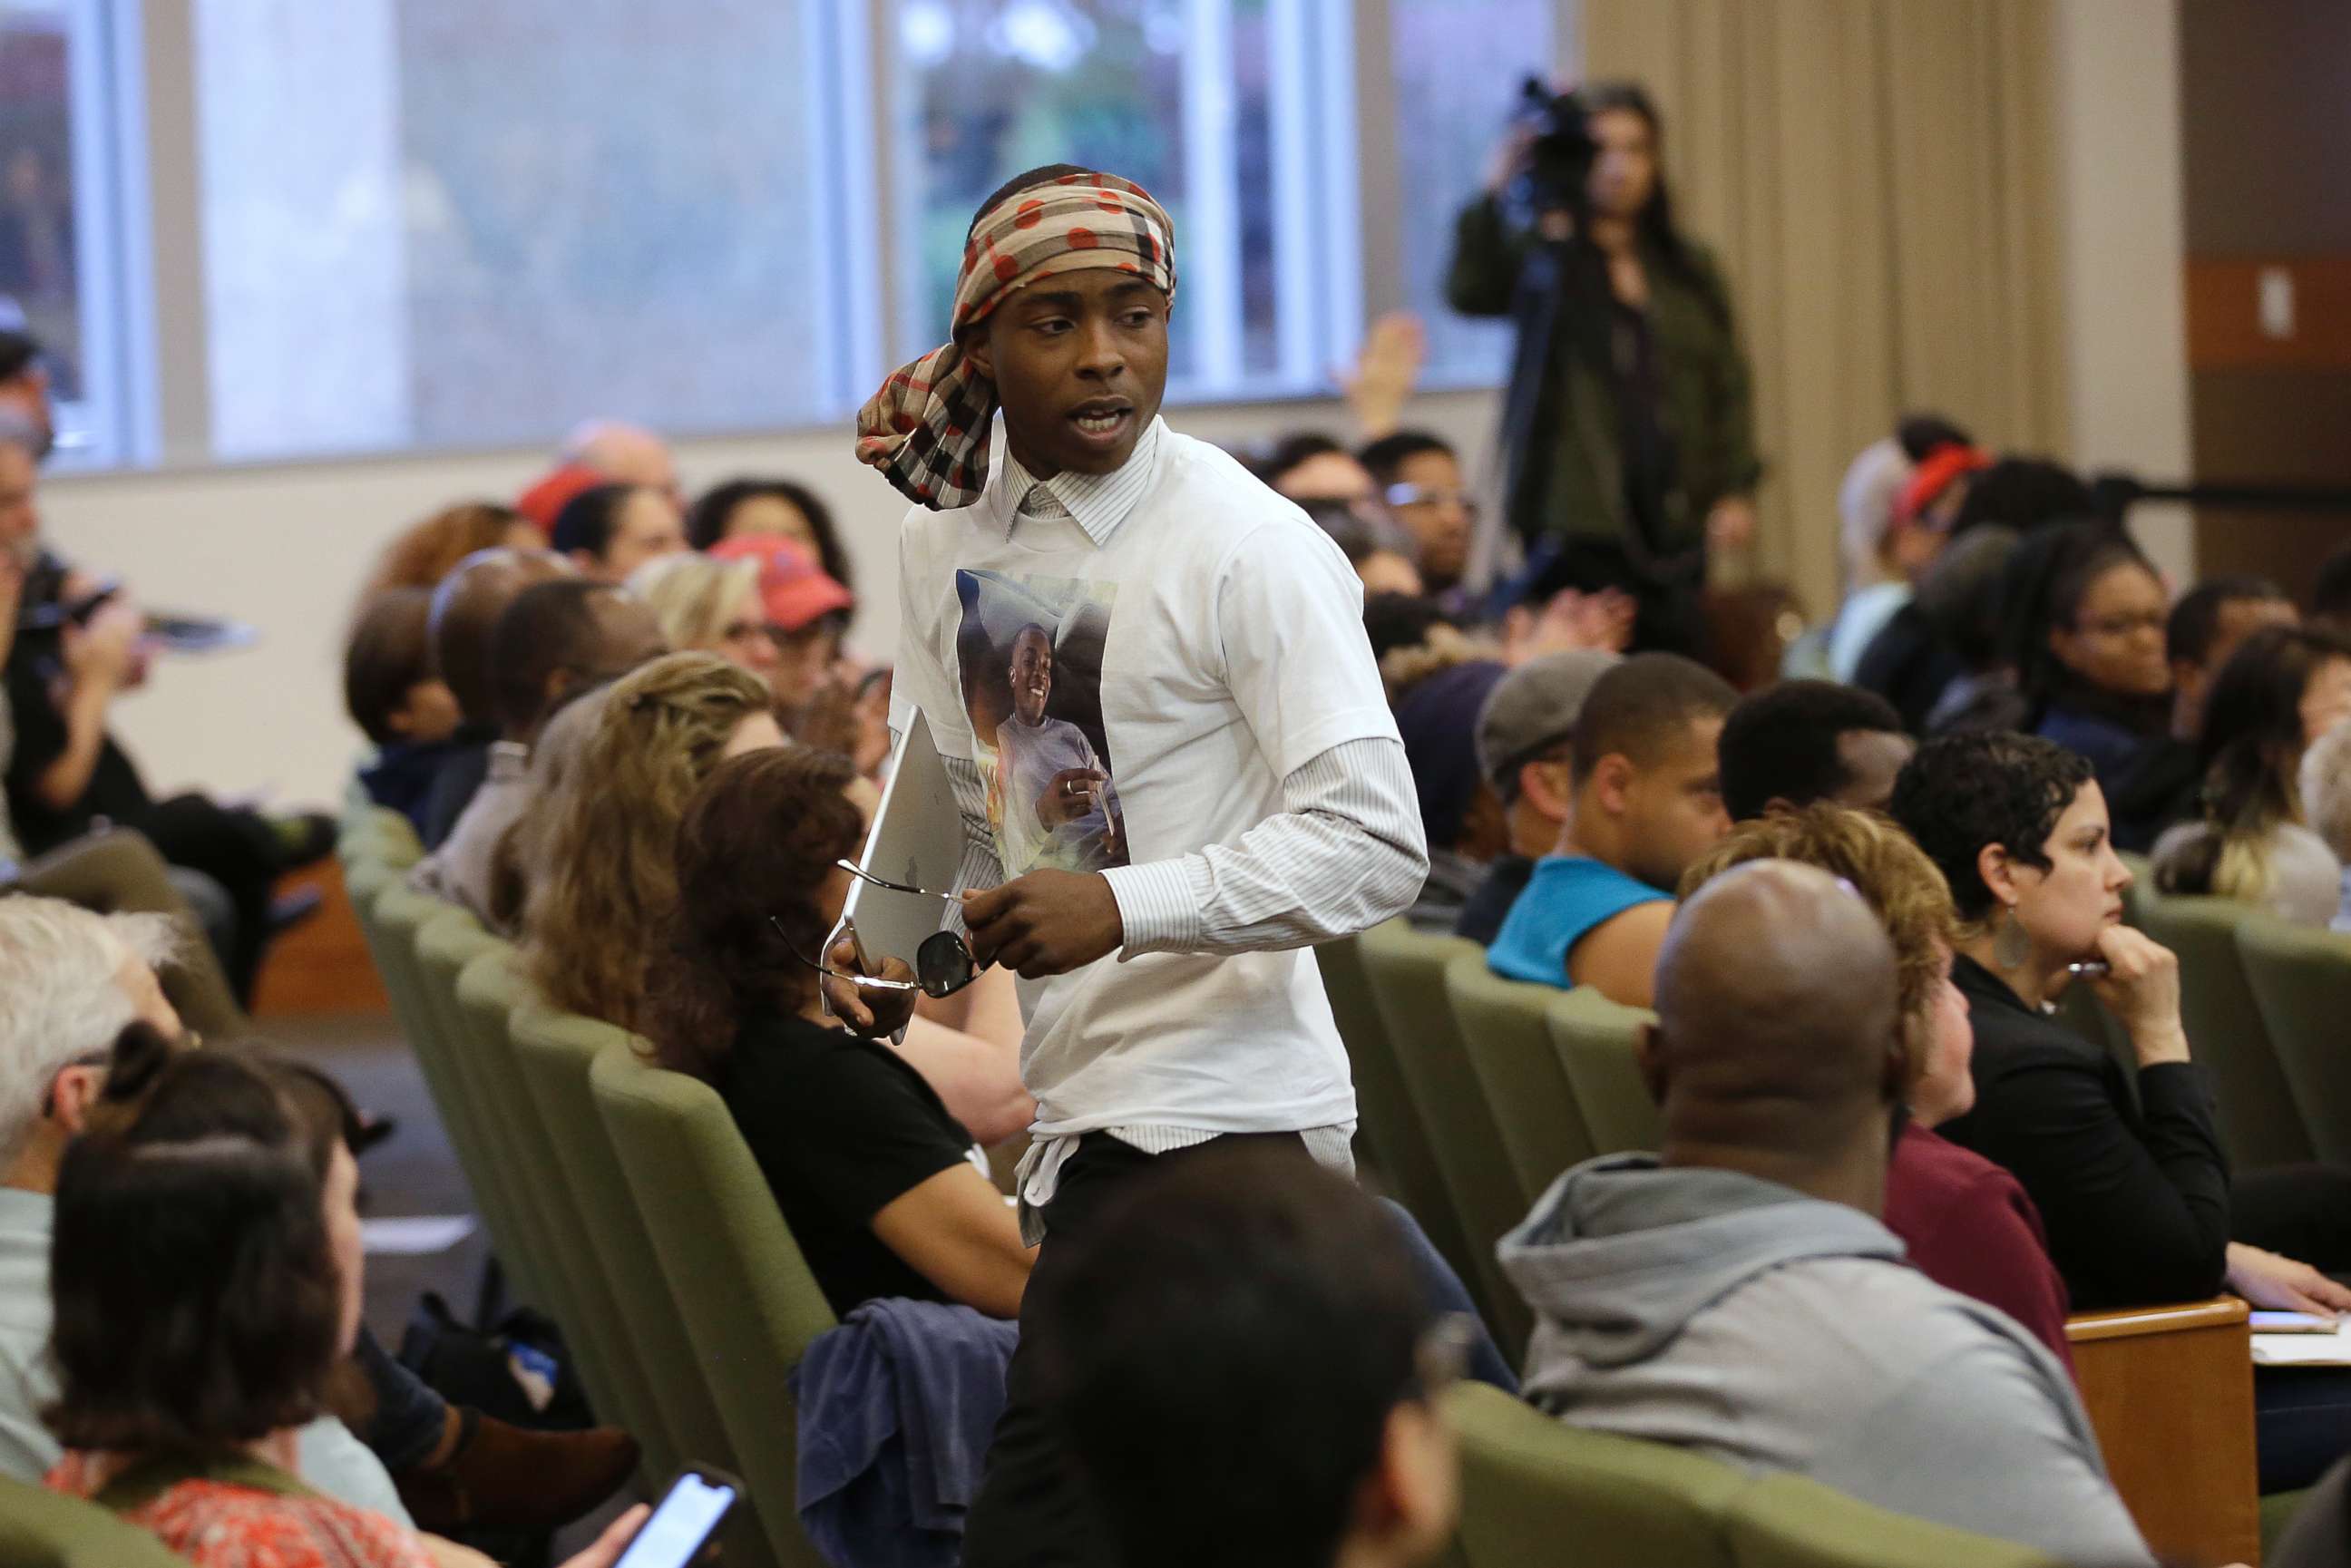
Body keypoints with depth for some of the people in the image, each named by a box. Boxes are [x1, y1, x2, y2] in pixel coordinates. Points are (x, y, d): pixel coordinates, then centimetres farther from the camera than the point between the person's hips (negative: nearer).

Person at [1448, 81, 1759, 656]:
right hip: (1577, 520, -4)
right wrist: (1494, 197, -28)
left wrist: (1735, 490, 5)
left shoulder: (1688, 268, 17)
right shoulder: (1544, 259, 3)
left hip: (1675, 523, 4)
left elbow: (1728, 382, 16)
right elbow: (1470, 293, -16)